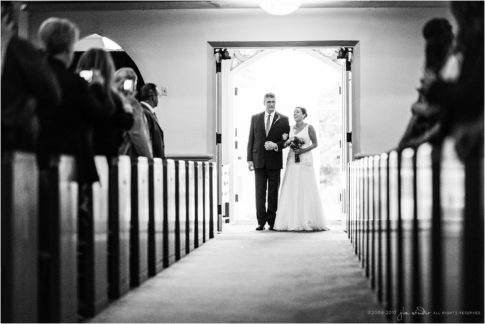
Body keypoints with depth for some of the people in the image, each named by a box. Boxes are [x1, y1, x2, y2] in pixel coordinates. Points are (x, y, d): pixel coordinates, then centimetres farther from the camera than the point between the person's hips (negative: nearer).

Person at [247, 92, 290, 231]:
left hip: (274, 161, -1)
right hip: (259, 160, 1)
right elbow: (251, 140, 8)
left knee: (273, 192, 2)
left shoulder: (283, 119, 4)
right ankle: (261, 222, 2)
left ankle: (272, 222, 7)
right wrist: (249, 159, 2)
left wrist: (276, 145, -14)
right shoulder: (255, 118, 9)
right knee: (260, 192, 0)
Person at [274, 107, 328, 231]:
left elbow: (315, 144, 1)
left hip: (305, 160, -5)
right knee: (291, 191, 0)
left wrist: (303, 150, -14)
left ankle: (308, 221, 0)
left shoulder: (309, 127, -2)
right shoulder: (291, 128, 11)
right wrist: (288, 142, -7)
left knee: (306, 190, -5)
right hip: (292, 160, 5)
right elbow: (285, 144, 16)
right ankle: (293, 221, 2)